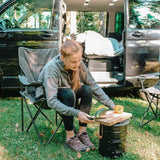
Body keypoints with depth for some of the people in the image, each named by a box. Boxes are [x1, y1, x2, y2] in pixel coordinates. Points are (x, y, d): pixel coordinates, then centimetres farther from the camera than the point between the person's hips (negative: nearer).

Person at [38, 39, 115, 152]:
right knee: (68, 94, -36)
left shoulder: (79, 64, -20)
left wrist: (111, 105, -21)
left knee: (87, 89, -24)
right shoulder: (52, 69, -34)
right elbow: (51, 101, -40)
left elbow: (93, 85, -13)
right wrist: (77, 113, -49)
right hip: (45, 96, -5)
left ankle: (82, 133, -16)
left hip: (68, 92, 5)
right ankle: (70, 137, -23)